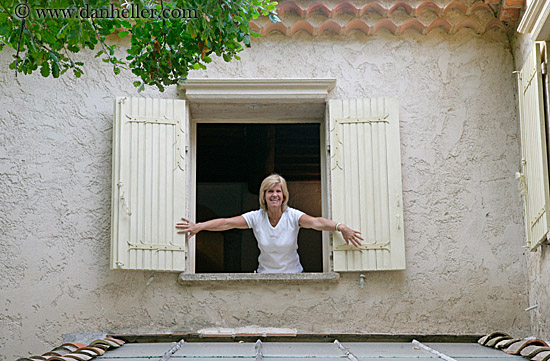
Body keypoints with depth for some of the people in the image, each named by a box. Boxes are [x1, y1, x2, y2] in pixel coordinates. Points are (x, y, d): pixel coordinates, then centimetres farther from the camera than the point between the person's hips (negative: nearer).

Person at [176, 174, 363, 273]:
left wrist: (340, 227, -46)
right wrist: (199, 226, -25)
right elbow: (228, 223, -12)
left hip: (293, 274, -1)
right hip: (265, 274, 1)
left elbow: (316, 222, -27)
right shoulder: (256, 217, -4)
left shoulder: (293, 216, -9)